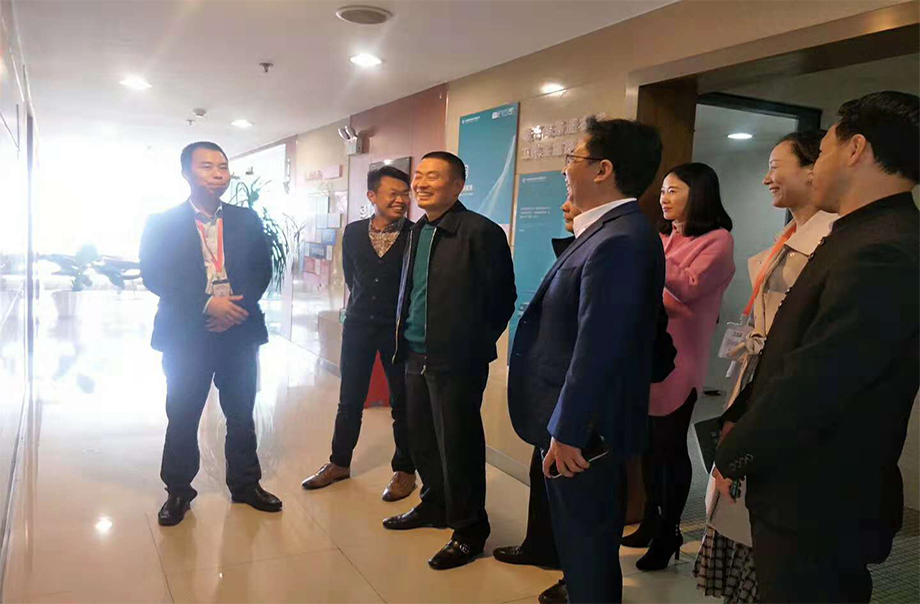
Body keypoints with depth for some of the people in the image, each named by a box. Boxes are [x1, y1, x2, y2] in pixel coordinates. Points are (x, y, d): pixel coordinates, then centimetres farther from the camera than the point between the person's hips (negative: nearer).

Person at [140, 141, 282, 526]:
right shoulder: (162, 223, 0)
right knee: (182, 415, 6)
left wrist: (237, 308, -13)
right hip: (186, 335, -2)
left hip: (239, 331, 2)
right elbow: (153, 276, -8)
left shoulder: (246, 220, 8)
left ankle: (245, 484, 26)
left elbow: (262, 270, 4)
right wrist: (207, 304, -19)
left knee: (241, 413, 10)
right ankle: (178, 491, 23)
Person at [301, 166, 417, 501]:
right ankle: (339, 463, 29)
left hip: (398, 326, -3)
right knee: (350, 399, 13)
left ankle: (405, 470, 21)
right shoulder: (353, 233, 2)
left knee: (402, 401, 7)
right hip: (358, 323, 4)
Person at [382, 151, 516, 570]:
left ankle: (470, 529, 18)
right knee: (421, 440, 18)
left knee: (457, 446, 2)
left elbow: (502, 298, -11)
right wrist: (404, 337, 11)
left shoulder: (481, 232, -13)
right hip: (416, 356, 8)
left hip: (457, 362, -8)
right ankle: (434, 505, 38)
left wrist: (477, 345, -7)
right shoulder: (418, 231, 12)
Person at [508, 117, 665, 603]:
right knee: (585, 541, 24)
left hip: (581, 430, -10)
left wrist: (568, 432, -22)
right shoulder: (610, 232, 8)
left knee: (586, 549, 9)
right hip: (576, 422, 10)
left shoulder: (619, 242, -24)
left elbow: (597, 349, -26)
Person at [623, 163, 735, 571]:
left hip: (678, 358, -6)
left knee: (670, 446, 1)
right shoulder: (661, 237, 15)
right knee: (649, 443, 12)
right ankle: (651, 523, 26)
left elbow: (687, 286, -19)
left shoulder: (717, 240, -4)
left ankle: (668, 534, 15)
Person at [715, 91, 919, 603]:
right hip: (812, 493, 8)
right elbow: (794, 354, 10)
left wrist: (734, 454, -13)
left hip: (817, 505, -8)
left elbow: (811, 384, -26)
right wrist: (740, 419, 7)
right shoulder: (868, 240, 7)